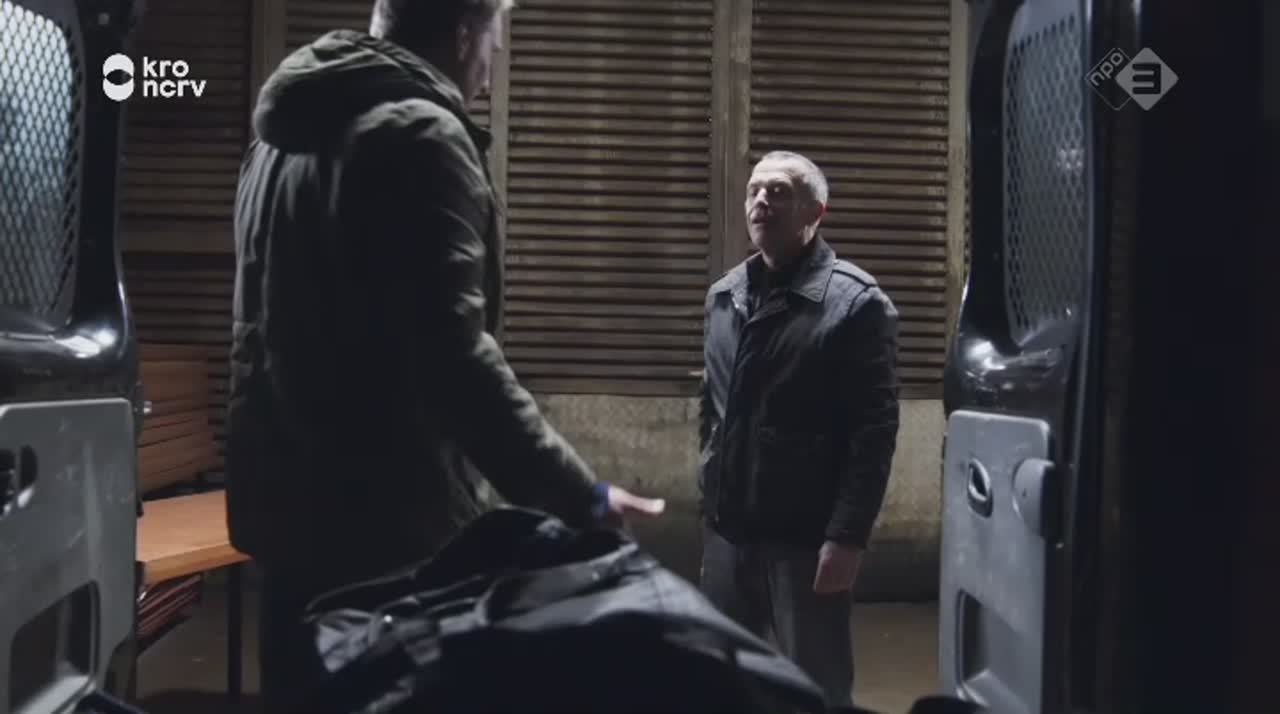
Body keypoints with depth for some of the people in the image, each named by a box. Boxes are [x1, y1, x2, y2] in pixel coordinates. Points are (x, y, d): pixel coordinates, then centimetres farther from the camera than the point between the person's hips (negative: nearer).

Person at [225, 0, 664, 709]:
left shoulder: (283, 138, 16)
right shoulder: (419, 135, -14)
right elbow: (453, 352, -24)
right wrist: (578, 496, -25)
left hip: (287, 500, 9)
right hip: (389, 518, -9)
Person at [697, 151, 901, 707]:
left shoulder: (855, 302, -9)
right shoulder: (723, 296, 12)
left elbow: (874, 431, -13)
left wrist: (848, 536, -17)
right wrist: (711, 497, 15)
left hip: (806, 538, -6)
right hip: (726, 531, 6)